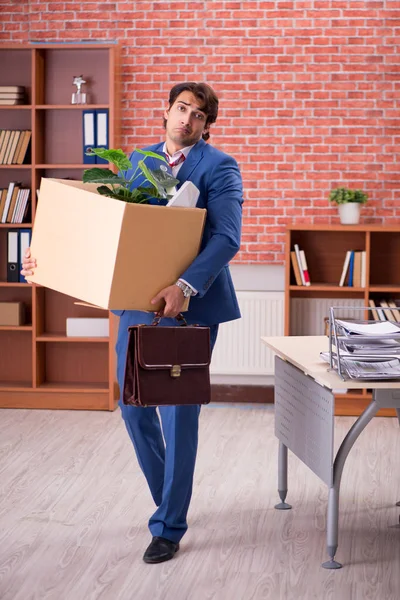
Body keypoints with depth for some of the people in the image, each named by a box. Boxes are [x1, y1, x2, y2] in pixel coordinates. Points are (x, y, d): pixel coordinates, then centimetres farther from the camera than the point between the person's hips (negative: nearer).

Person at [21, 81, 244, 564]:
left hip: (189, 305, -5)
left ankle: (169, 527, 13)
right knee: (133, 406, 11)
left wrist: (186, 287, -33)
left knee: (178, 415, 0)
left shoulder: (219, 167, -6)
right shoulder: (136, 161, 12)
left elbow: (226, 238, -18)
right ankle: (169, 498, 34)